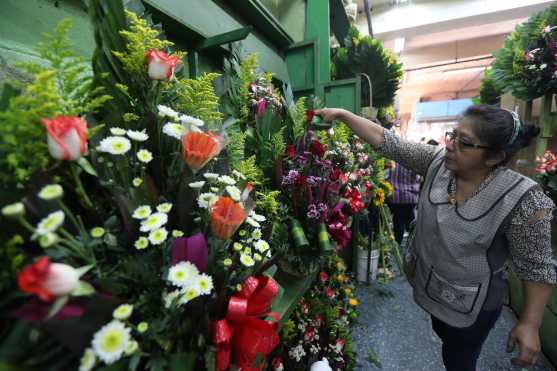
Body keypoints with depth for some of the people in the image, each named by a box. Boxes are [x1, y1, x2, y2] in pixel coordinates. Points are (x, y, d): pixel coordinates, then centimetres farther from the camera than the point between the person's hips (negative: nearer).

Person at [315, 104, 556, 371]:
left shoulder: (522, 200, -25)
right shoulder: (439, 161, -14)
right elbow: (388, 143, -17)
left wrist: (530, 324, -15)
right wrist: (341, 114, -20)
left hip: (470, 303, -4)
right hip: (427, 284, 5)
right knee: (442, 334, 33)